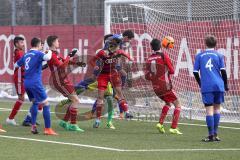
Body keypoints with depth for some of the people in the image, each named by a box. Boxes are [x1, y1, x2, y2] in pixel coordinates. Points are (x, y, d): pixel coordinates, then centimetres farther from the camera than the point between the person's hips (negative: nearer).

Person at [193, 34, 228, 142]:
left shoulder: (199, 56, 7)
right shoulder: (219, 55, 6)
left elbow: (195, 72, 6)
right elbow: (223, 71, 1)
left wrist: (200, 84, 19)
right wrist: (225, 84, 11)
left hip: (206, 86, -1)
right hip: (218, 85, 1)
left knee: (209, 110, -2)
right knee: (217, 108, 12)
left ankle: (211, 135, -7)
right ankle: (215, 134, 11)